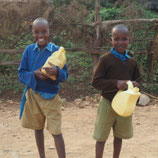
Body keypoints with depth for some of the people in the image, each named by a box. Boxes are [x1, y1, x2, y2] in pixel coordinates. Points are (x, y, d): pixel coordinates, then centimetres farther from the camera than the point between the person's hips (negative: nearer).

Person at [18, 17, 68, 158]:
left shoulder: (56, 50, -7)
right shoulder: (29, 50, -1)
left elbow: (65, 75, -6)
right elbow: (21, 74, 0)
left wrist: (57, 72, -29)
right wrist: (34, 74, -21)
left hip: (51, 96, -3)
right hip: (33, 95, 3)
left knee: (56, 132, -6)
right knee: (38, 129, 16)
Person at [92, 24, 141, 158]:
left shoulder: (132, 62, 2)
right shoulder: (106, 60, -12)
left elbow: (138, 79, 14)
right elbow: (96, 81, -13)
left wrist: (136, 84, -11)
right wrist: (115, 83, -26)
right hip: (108, 103, -4)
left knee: (119, 136, 18)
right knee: (101, 137, 3)